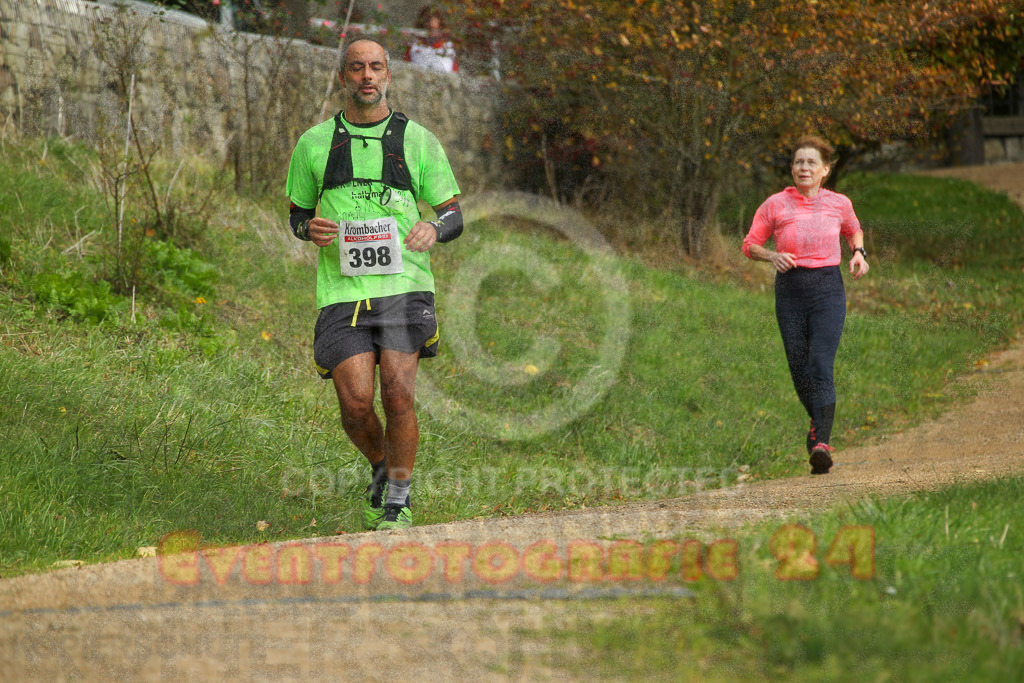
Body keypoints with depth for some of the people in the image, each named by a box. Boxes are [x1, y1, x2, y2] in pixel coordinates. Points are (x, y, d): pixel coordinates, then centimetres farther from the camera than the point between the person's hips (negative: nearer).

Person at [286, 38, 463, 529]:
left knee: (398, 396, -14)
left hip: (403, 286, -1)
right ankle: (381, 471, 23)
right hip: (342, 293, 1)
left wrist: (433, 230, -13)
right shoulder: (315, 143, 10)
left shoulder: (417, 140, 7)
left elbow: (454, 214, 11)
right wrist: (310, 228, -4)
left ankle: (399, 502, 6)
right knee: (356, 404, -10)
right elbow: (297, 213, 21)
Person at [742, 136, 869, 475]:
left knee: (821, 367, -16)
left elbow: (853, 230, 25)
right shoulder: (775, 205, 0)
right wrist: (772, 256, -13)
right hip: (790, 289, 1)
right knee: (799, 368, 5)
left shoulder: (839, 203, 4)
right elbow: (750, 245, 6)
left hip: (827, 288, -1)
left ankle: (821, 443, -23)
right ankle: (819, 424, 32)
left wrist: (858, 253, 6)